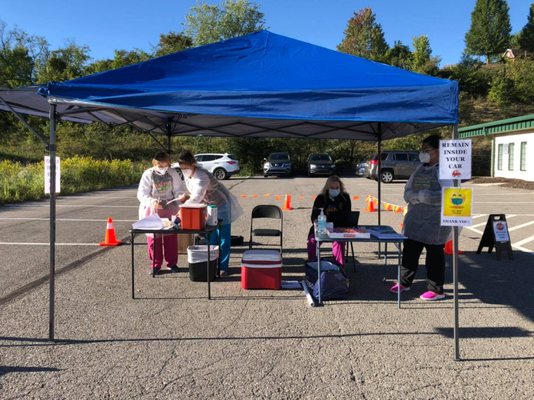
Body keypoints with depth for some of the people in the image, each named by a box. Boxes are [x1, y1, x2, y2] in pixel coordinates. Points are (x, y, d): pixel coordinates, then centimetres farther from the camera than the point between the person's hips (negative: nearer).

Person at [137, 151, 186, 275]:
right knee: (154, 237, 3)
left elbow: (179, 189, 5)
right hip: (152, 209, -2)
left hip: (169, 209, 2)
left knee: (171, 236, 5)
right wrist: (152, 202, -30)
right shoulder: (148, 174, -11)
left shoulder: (173, 173, -4)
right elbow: (142, 194, -12)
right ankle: (156, 265, 15)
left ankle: (172, 263, 19)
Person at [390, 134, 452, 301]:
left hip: (435, 222, -7)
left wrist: (422, 196, -18)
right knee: (409, 251, 13)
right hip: (414, 220, 7)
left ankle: (436, 289, 17)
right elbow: (407, 192, 12)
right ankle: (404, 282, 28)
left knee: (434, 255, 4)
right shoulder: (420, 169, 12)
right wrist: (415, 197, -11)